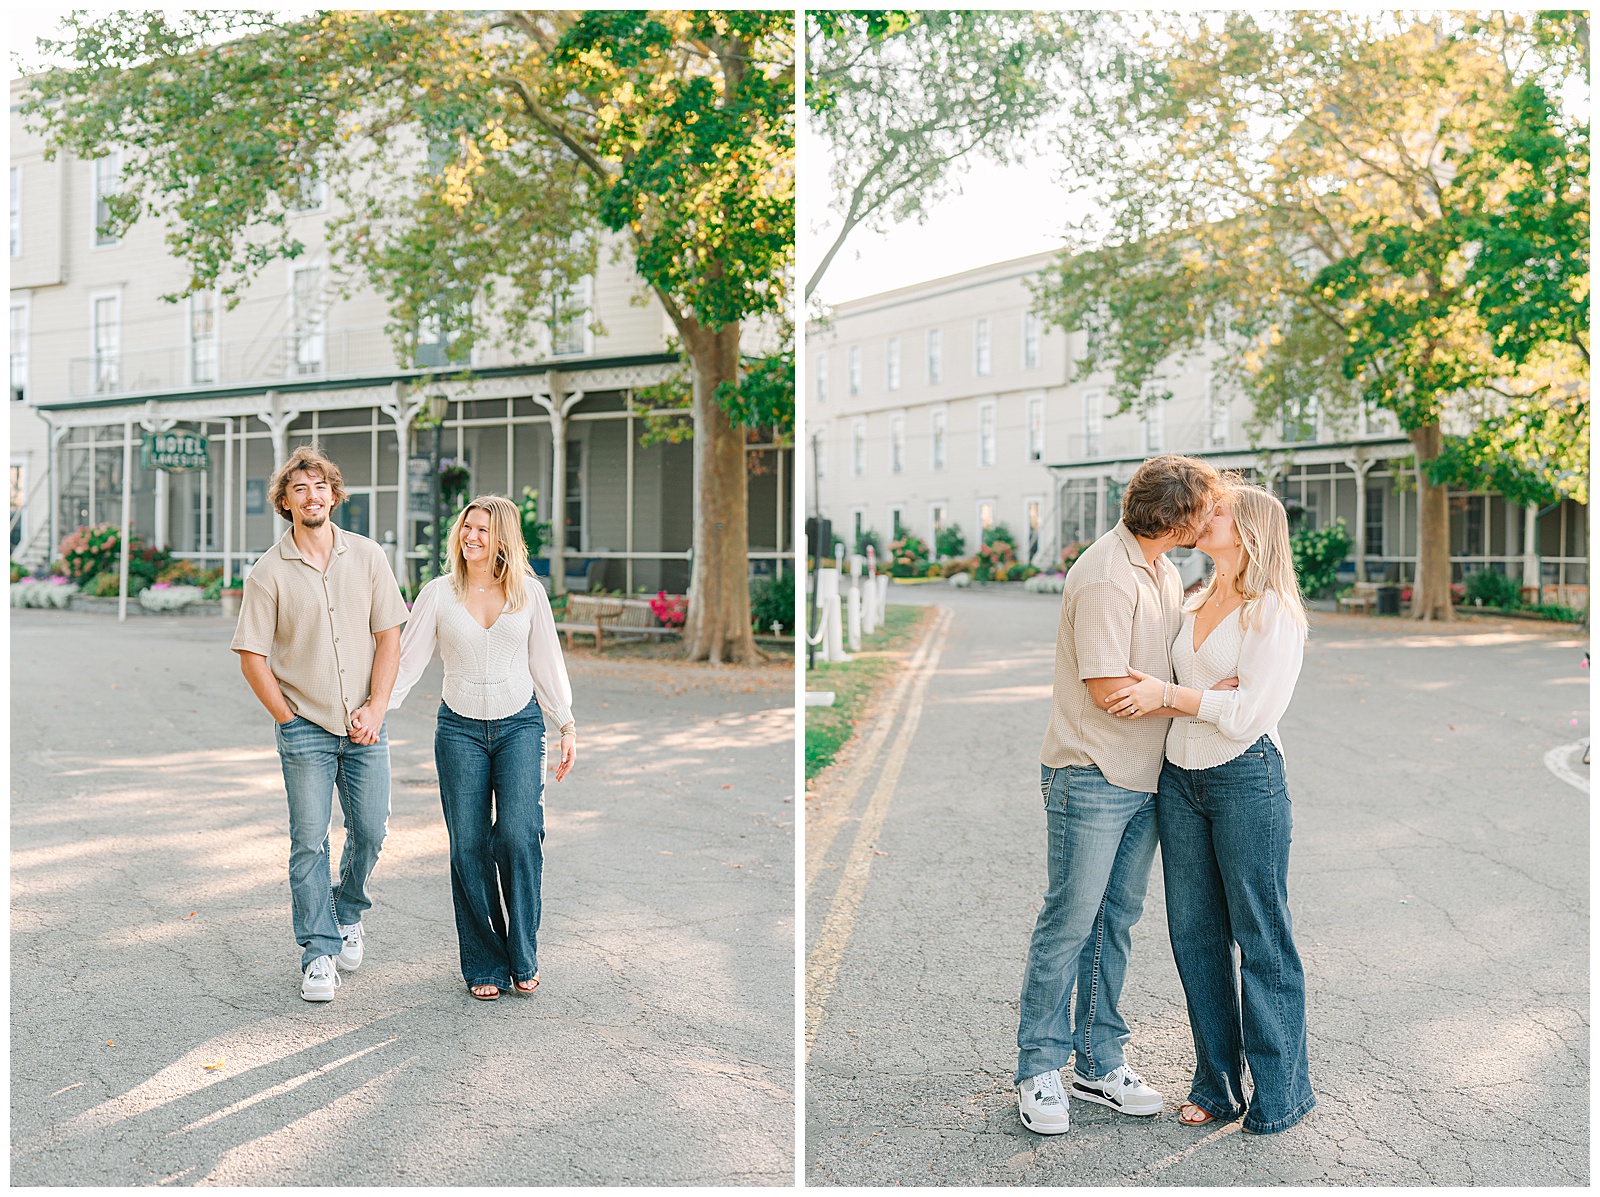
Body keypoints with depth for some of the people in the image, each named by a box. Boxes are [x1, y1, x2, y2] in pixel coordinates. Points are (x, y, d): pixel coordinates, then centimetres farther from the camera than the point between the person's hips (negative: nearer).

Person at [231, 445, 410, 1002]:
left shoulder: (368, 557, 2)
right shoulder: (269, 571, -4)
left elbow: (388, 636, 3)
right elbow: (252, 657, -1)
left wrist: (376, 707, -6)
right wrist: (288, 719, -4)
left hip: (365, 726, 2)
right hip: (305, 728, -2)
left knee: (370, 832, 6)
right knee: (309, 841, -1)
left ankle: (348, 915, 34)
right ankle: (319, 953, 11)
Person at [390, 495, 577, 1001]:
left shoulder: (529, 592, 3)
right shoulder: (438, 593, 1)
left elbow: (546, 664, 9)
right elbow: (407, 659, 2)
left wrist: (566, 726, 8)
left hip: (520, 725, -1)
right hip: (460, 730, 1)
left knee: (518, 834, -14)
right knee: (469, 845, -1)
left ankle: (522, 958, 3)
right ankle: (484, 964, 13)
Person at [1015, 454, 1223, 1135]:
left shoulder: (1164, 571, 12)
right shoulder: (1106, 575, -19)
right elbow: (1109, 689, -22)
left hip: (1145, 776, 9)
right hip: (1091, 776, -9)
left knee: (1117, 918, 13)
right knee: (1070, 921, -1)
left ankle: (1099, 1065, 24)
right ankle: (1039, 1072, 12)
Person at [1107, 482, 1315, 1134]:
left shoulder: (1273, 612, -8)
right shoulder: (1195, 606, 14)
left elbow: (1251, 711, -16)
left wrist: (1170, 695, -13)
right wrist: (1149, 703, -7)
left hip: (1246, 779, -7)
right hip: (1179, 779, 7)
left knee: (1261, 936, 3)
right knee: (1194, 933, 11)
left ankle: (1281, 1090, 18)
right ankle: (1216, 1084, 24)